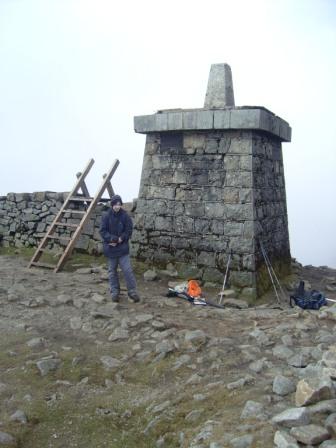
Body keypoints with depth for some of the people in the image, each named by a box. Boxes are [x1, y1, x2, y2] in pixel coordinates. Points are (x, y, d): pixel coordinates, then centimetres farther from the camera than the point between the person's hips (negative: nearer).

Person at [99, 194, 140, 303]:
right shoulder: (106, 216, -4)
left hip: (123, 248, -1)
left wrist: (120, 239, -15)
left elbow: (129, 231, -1)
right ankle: (115, 292, 21)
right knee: (112, 271, 10)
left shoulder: (125, 216, -4)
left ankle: (132, 292, 7)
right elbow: (102, 231, -5)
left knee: (127, 270, -4)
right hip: (110, 248, 1)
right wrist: (113, 238, -18)